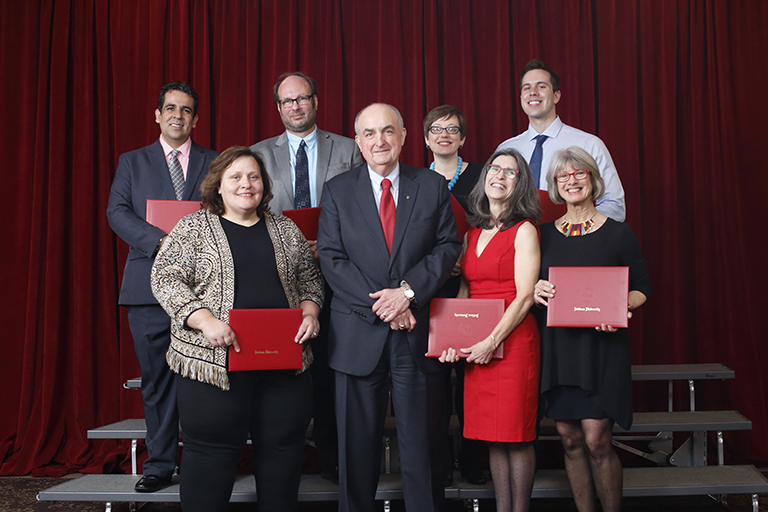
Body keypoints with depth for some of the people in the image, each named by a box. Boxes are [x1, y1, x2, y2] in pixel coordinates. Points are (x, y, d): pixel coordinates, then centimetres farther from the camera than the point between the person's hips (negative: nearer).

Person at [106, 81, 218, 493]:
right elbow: (117, 212, 2)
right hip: (150, 285, 1)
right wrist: (160, 241, -14)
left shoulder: (216, 163, 14)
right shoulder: (132, 162, 14)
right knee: (156, 379, 5)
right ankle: (159, 464, 15)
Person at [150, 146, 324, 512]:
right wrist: (204, 320, -19)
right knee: (211, 452, 3)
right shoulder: (193, 228, 1)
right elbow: (166, 279, -6)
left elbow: (310, 278, 18)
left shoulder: (286, 229, 13)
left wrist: (310, 310, -2)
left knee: (283, 450, 9)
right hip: (215, 359, -3)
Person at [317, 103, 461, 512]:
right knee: (357, 443, 10)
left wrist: (408, 291, -14)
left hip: (417, 330, 0)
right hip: (358, 335, 0)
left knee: (421, 441, 7)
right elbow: (331, 259, -3)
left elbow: (448, 247, 0)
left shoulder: (433, 186, 7)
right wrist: (379, 305, -13)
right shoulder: (337, 190, 5)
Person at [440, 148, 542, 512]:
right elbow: (464, 290, 14)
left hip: (513, 340, -5)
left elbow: (524, 296, -10)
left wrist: (493, 340, -16)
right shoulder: (474, 232, 15)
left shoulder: (524, 231, -3)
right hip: (477, 346, 6)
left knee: (516, 436, 0)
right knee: (492, 435, 10)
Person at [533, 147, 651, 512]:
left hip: (601, 346, -3)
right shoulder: (544, 235, 10)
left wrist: (621, 307, -16)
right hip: (556, 346, 3)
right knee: (569, 439, 7)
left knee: (596, 441, -7)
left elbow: (642, 287, 4)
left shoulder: (618, 234, 1)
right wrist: (536, 292, -8)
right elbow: (529, 285, 16)